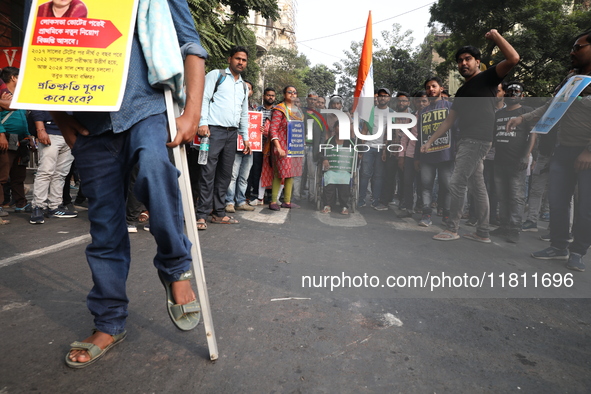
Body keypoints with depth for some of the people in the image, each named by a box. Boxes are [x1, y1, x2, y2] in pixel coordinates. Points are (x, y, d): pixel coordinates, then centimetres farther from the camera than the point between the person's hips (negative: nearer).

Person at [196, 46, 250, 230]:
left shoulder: (244, 86, 24)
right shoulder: (216, 75, 7)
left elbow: (244, 114, 27)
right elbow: (204, 98, -3)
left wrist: (245, 137, 20)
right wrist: (203, 123, -15)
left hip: (232, 133, 6)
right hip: (214, 130, -6)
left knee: (225, 175, 6)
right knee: (208, 173, -10)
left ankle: (219, 213, 12)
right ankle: (202, 215, -7)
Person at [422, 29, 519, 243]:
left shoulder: (487, 77, 1)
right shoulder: (461, 91, 22)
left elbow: (513, 59, -17)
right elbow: (448, 121, 19)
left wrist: (495, 36, -8)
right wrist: (429, 141, 13)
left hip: (478, 140, -9)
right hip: (467, 141, 9)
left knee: (457, 183, -9)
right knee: (477, 186, 9)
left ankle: (452, 230, 1)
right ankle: (483, 233, 15)